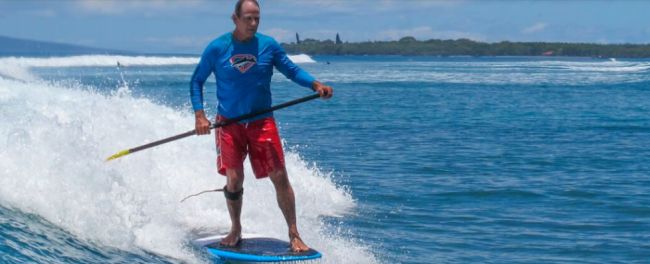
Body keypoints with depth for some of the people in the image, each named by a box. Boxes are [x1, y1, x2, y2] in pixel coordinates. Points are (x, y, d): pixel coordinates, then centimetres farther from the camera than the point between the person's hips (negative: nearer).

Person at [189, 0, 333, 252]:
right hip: (229, 123, -1)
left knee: (279, 177, -5)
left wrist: (316, 85, -15)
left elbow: (292, 70, 3)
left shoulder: (269, 45, -2)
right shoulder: (217, 48, -4)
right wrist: (199, 115, -8)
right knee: (234, 179, -7)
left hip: (261, 121, 1)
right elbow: (197, 81, 3)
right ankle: (236, 230, 17)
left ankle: (293, 234, 5)